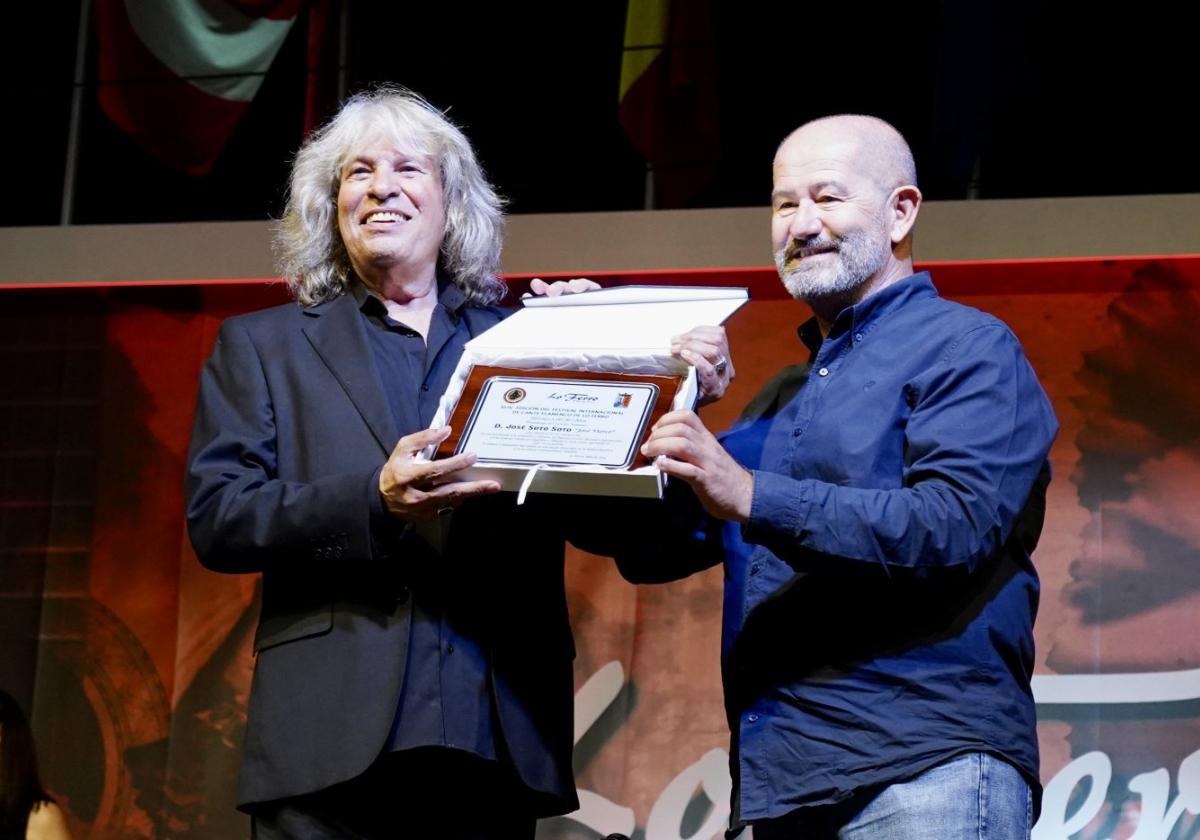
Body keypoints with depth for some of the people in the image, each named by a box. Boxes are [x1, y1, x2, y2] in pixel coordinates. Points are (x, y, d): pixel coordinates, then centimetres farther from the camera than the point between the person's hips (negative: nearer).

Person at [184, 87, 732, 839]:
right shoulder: (261, 344, 13)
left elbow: (604, 521, 8)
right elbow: (216, 517, 0)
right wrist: (373, 501, -16)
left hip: (497, 740, 1)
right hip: (335, 742, -1)